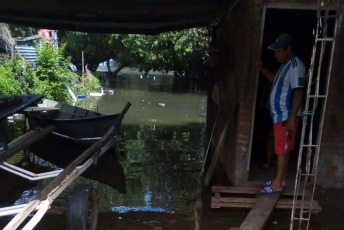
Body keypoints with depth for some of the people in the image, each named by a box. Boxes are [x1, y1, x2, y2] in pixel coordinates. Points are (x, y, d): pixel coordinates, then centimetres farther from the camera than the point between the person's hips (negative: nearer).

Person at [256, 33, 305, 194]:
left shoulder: (296, 66, -17)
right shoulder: (285, 65, 14)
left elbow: (298, 93, -23)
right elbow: (276, 81, 29)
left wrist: (291, 118, -25)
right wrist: (262, 69, 14)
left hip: (286, 117, -10)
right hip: (279, 115, 10)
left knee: (283, 149, -3)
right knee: (281, 149, 15)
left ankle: (277, 184, 6)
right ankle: (280, 179, 25)